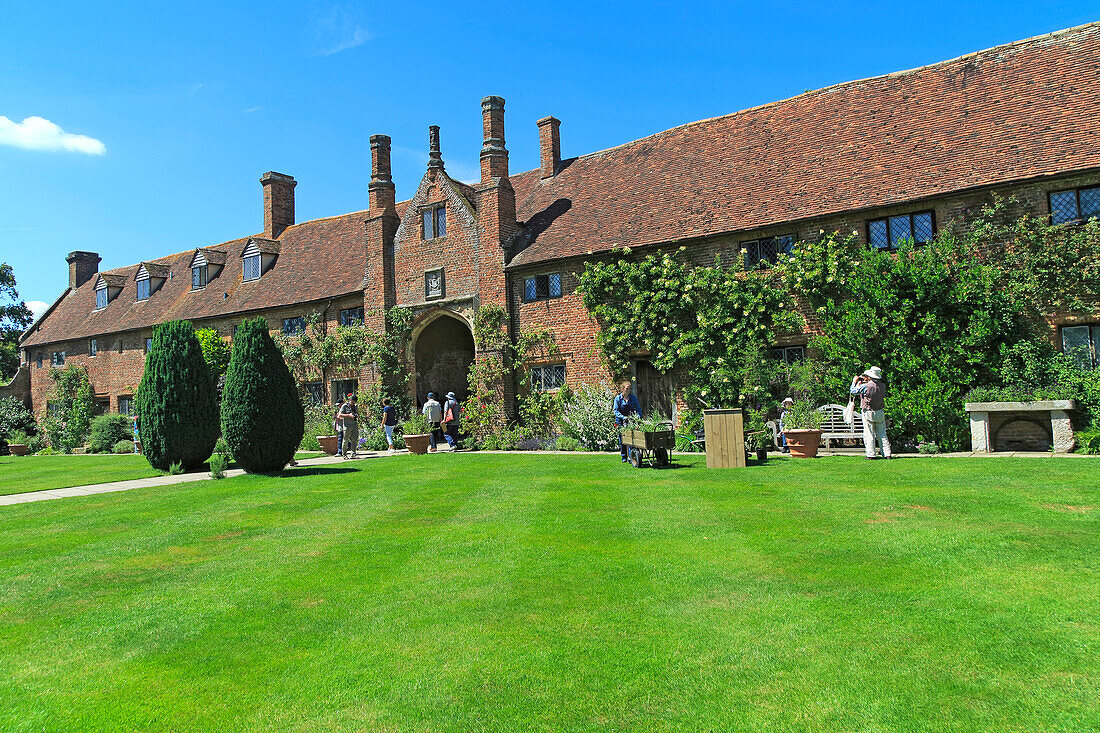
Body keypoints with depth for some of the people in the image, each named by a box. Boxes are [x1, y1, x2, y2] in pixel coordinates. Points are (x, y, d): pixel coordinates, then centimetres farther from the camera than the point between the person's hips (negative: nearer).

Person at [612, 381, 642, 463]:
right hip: (620, 421, -1)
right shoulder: (618, 398, -3)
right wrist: (623, 417, -20)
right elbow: (616, 410, -7)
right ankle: (624, 457, 8)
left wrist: (638, 416, -13)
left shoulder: (633, 398, 1)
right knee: (622, 438, -1)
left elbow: (638, 409, 4)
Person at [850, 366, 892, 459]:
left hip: (868, 413, -4)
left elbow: (853, 391, -4)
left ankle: (871, 454, 1)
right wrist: (866, 381, 21)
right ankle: (887, 454, 11)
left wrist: (854, 382, 13)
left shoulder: (865, 386, -16)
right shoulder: (882, 386, -2)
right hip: (880, 413, 4)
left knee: (869, 435, 1)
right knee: (882, 435, 11)